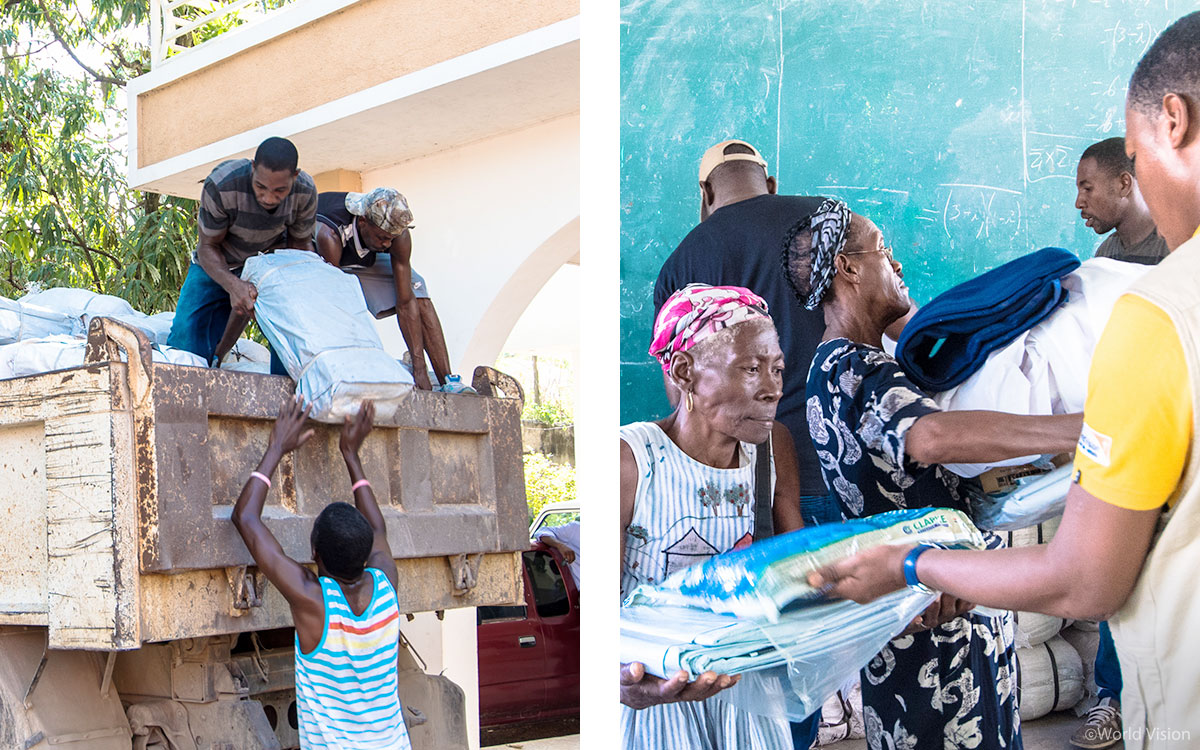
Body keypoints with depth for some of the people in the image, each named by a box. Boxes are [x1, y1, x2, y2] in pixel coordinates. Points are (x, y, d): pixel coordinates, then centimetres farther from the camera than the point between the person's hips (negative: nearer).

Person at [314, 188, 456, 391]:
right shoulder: (329, 236, -46)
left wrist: (419, 368, -35)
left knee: (416, 288, -16)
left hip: (364, 257, 2)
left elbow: (405, 302, -31)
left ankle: (447, 382, -17)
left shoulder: (399, 235, -34)